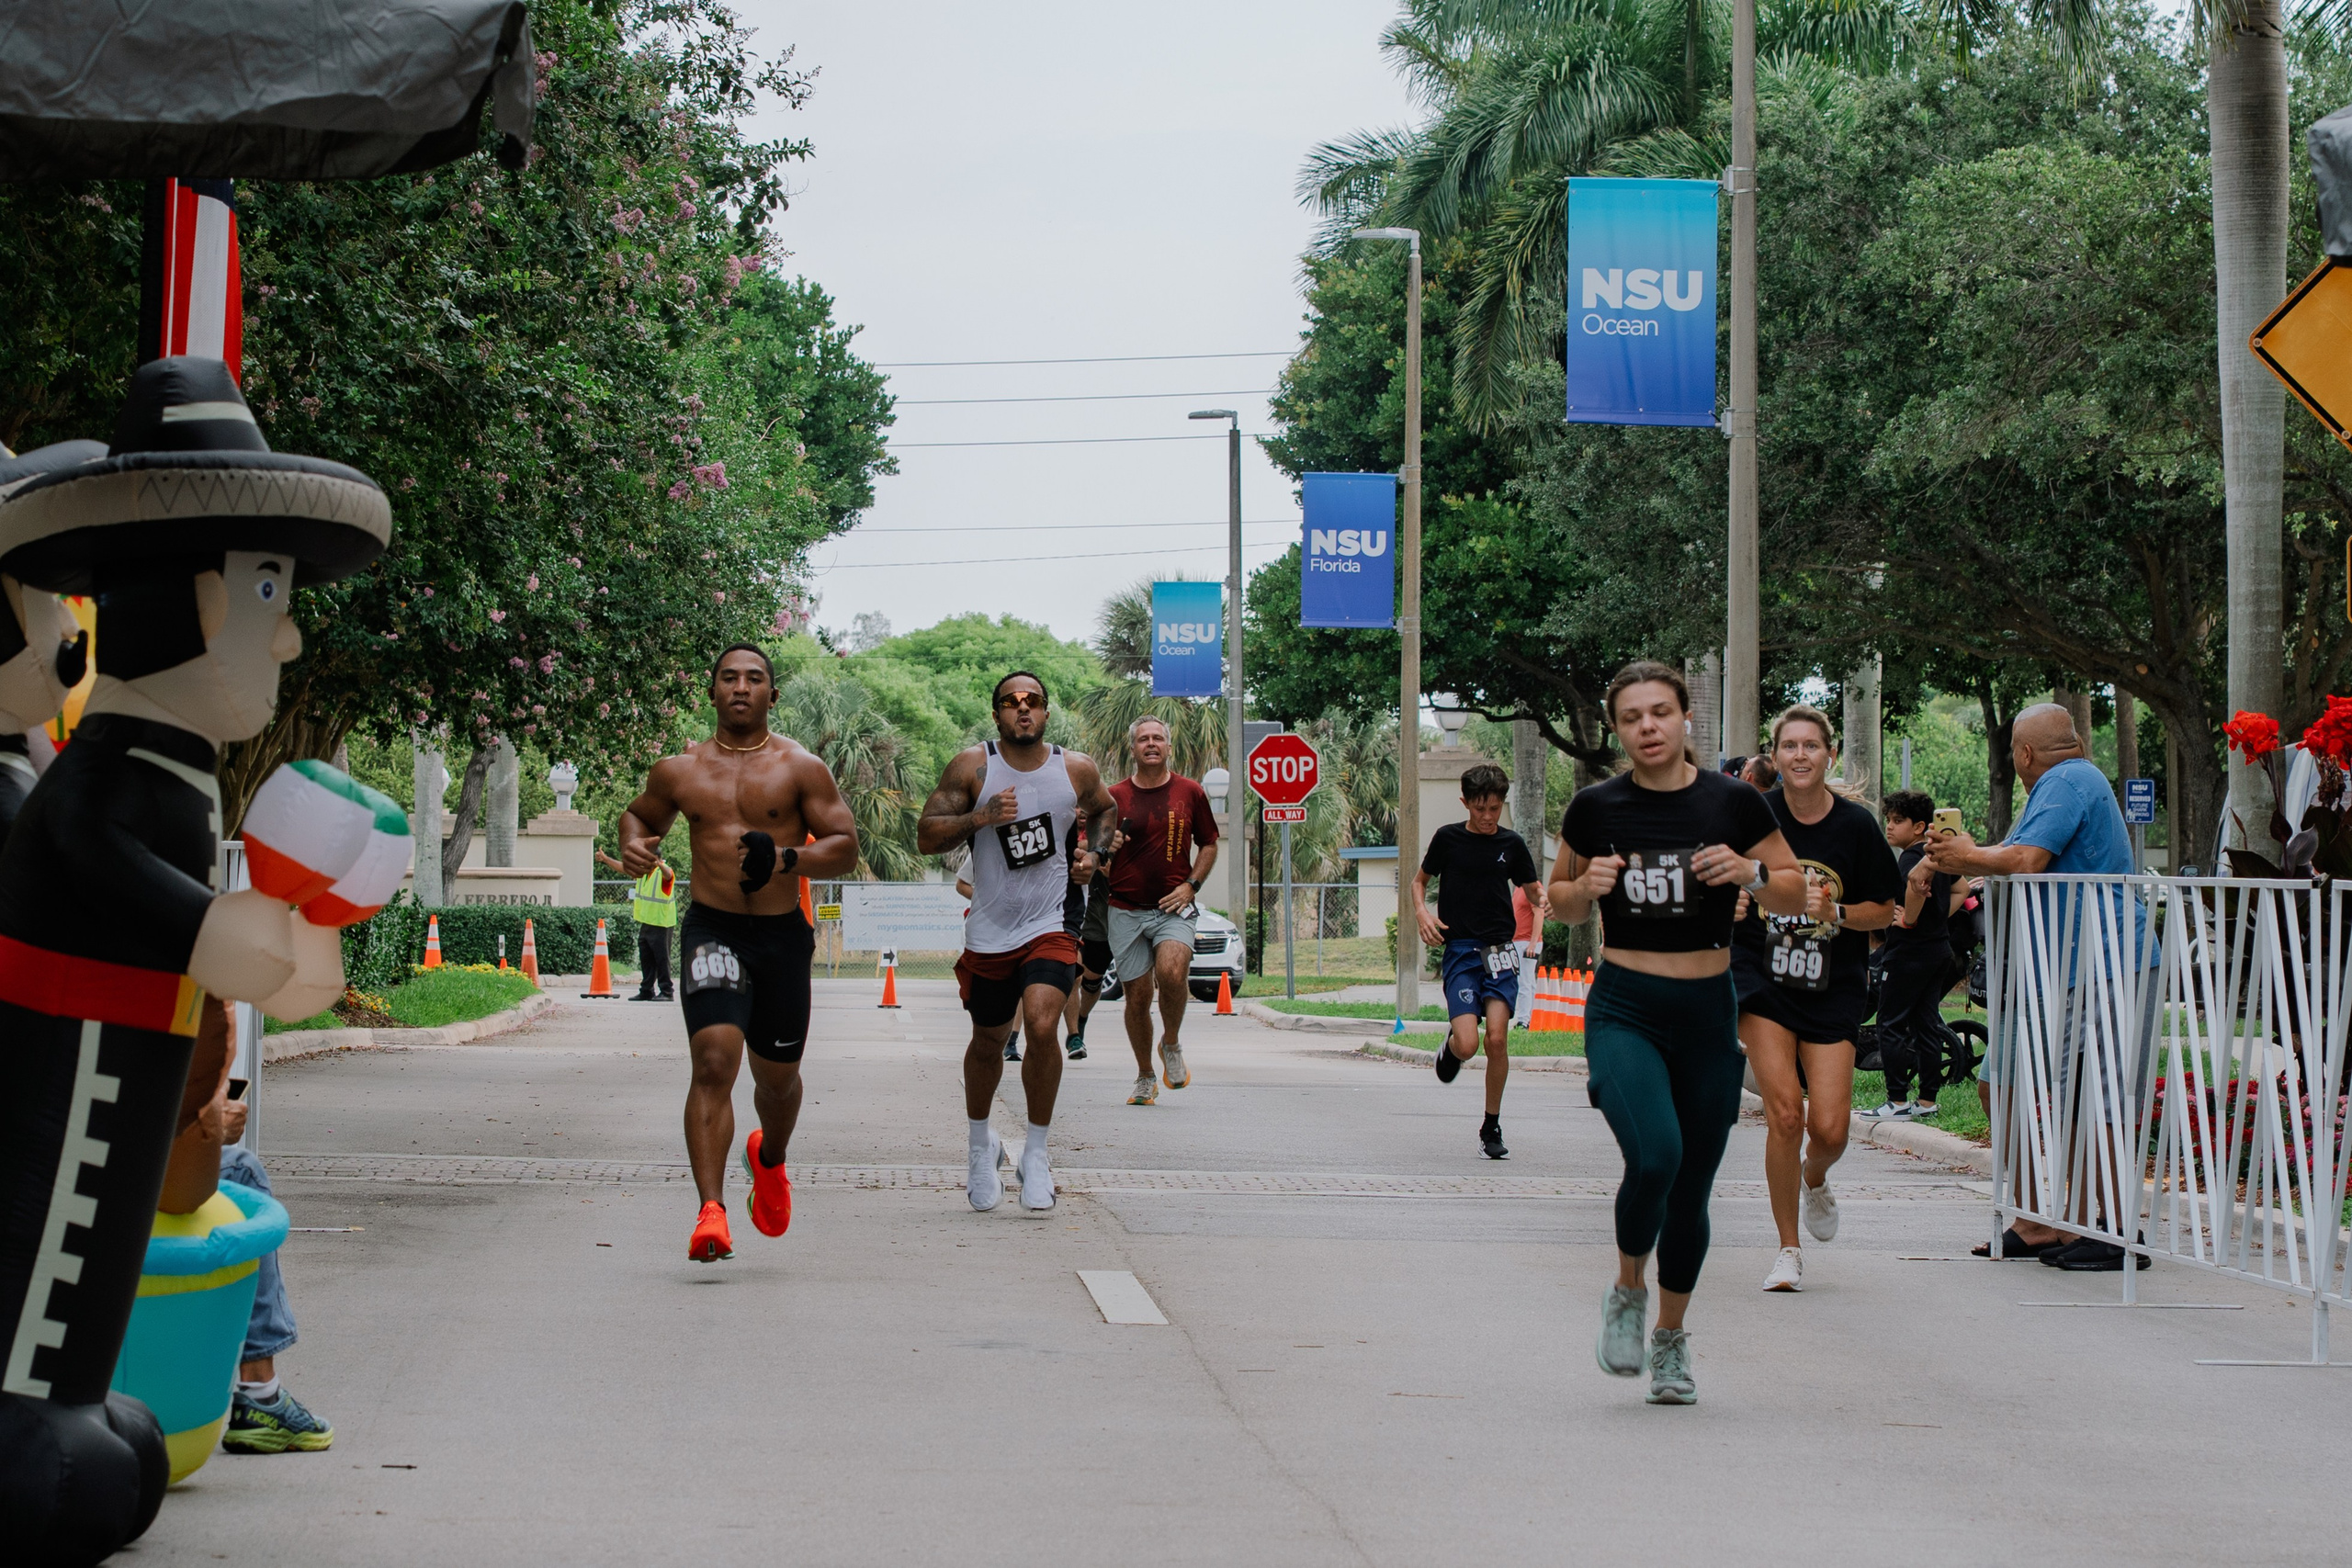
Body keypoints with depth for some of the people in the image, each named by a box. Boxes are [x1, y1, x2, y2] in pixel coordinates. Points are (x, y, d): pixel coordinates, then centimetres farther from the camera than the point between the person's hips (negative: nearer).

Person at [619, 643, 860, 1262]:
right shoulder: (679, 771, 6)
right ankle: (711, 1212, -25)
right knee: (714, 1060, -20)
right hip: (711, 931, -1)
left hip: (782, 934, 1)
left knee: (777, 1074, 15)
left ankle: (769, 1159, 50)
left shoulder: (800, 767, 0)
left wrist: (785, 859, -20)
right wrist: (634, 845, 1)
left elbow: (845, 847, -2)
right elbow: (640, 814, 24)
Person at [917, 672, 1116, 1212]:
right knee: (987, 1042, 14)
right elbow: (926, 836, -9)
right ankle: (981, 1143, 41)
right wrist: (981, 817, -23)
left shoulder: (1076, 770, 0)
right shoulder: (972, 768, -6)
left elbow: (1105, 808, 23)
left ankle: (1036, 1152, -6)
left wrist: (1093, 853, 5)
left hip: (1051, 925, -1)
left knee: (1042, 1026, -22)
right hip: (989, 930, 1)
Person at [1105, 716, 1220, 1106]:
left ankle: (1171, 1044, 0)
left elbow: (1209, 844, 15)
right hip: (1126, 909, 1)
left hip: (1174, 908, -1)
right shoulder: (1114, 797, 5)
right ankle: (1145, 1077, 20)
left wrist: (1191, 885, 0)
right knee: (1138, 995, 2)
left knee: (1171, 972, -27)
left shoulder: (1190, 793, 5)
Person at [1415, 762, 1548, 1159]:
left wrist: (1543, 900, -6)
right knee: (1468, 1045, -15)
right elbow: (1420, 880, 16)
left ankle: (1492, 1126, 3)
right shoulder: (1449, 838, 3)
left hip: (1499, 950, 1)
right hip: (1459, 949, -1)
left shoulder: (1511, 843, 7)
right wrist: (1421, 911, -4)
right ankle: (1450, 1044, 25)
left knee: (1497, 1037, -13)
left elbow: (1531, 888, 17)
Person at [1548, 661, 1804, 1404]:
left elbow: (1795, 893, 6)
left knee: (1690, 1189, 7)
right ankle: (1626, 1292, 4)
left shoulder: (1732, 802, -2)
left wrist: (1750, 873, -14)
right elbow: (1562, 899, 14)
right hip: (1623, 1010, -1)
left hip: (1706, 1010, 1)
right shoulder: (1596, 807, 0)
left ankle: (1671, 1339, 30)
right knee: (1654, 1156, -24)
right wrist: (1587, 888, -9)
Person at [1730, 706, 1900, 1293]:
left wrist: (1836, 913, -13)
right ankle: (1789, 1250, 2)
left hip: (1833, 988, 1)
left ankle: (1815, 1179, 32)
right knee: (1784, 1112, -15)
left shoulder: (1855, 825, -4)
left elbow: (1885, 910, 4)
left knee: (1829, 1128, -7)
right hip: (1762, 981, -1)